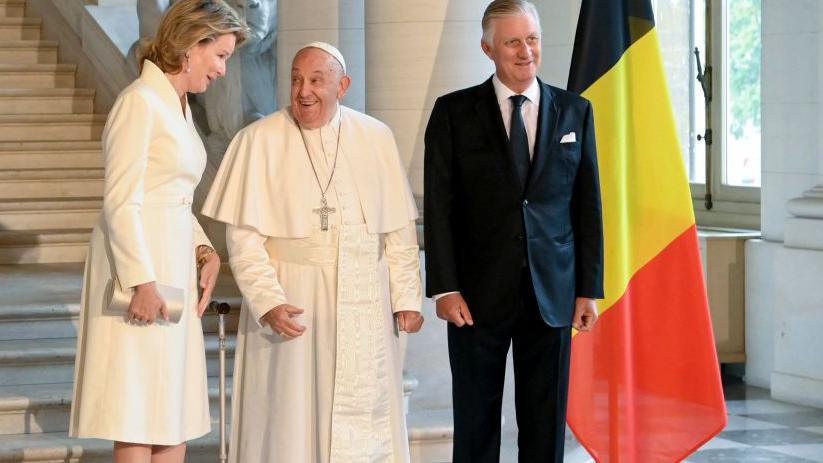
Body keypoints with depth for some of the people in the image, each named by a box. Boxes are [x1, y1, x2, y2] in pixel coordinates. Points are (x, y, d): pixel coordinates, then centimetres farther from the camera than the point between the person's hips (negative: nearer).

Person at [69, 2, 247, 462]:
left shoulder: (179, 105, 15)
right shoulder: (141, 101, -12)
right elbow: (121, 202, -17)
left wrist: (205, 250, 4)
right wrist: (142, 282, -21)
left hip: (173, 266, 9)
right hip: (139, 266, -9)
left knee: (176, 412, 11)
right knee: (138, 411, -4)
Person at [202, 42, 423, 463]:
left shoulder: (376, 139, 5)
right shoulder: (259, 140, -2)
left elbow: (399, 229, 6)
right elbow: (243, 235, -5)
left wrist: (407, 297, -1)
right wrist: (267, 302, -15)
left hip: (363, 304, 2)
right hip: (290, 302, -2)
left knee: (364, 420, 5)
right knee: (290, 424, 2)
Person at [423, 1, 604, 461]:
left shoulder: (575, 111, 7)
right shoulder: (454, 112, 1)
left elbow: (588, 206, 7)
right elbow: (439, 207, -2)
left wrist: (590, 289, 3)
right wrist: (444, 287, -9)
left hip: (551, 296, 2)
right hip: (480, 294, -1)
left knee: (546, 425, 6)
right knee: (476, 424, 5)